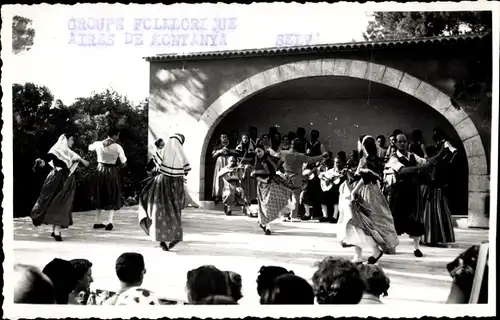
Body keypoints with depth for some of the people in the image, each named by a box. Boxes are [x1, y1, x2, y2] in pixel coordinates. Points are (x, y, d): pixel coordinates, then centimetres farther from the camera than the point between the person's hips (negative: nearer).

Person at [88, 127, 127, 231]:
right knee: (113, 197, 8)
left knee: (100, 196, 17)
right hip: (112, 172, -3)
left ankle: (97, 222, 20)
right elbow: (124, 164, -7)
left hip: (101, 171, 3)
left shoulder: (98, 144, -3)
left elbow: (90, 148, 21)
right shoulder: (118, 147, -11)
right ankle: (110, 222, -5)